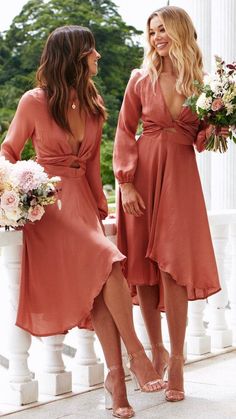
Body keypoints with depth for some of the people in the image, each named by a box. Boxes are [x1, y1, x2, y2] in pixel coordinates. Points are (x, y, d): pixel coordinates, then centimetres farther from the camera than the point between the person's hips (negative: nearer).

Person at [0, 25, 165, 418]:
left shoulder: (94, 105, 11)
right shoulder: (35, 101, -5)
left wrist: (101, 209, 14)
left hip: (82, 200, 5)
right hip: (47, 201, -5)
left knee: (99, 283, -15)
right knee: (108, 260, -25)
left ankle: (117, 377, -16)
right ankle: (136, 354, -17)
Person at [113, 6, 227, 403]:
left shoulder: (199, 82, 5)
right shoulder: (141, 78, 4)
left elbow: (200, 139, 11)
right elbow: (125, 132, 1)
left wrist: (211, 130, -10)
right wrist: (126, 183, -8)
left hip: (180, 175, -1)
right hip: (143, 174, 1)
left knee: (173, 266, -8)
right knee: (143, 267, 3)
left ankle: (176, 361, 0)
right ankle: (157, 351, 18)